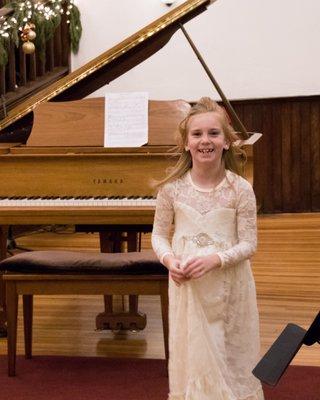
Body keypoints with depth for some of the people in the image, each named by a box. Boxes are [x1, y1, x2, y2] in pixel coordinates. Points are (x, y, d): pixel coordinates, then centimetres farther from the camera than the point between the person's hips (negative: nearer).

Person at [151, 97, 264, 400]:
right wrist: (169, 260, -15)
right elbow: (159, 234, 5)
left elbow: (248, 243, -7)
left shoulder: (240, 189, -9)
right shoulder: (173, 188, -5)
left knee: (231, 353, 10)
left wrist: (215, 259, -22)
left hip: (229, 285, -1)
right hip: (186, 284, 1)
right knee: (193, 350, 8)